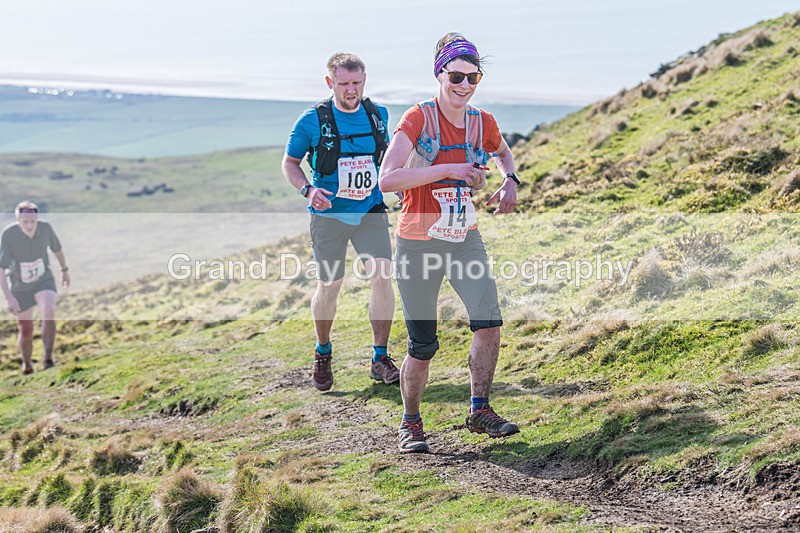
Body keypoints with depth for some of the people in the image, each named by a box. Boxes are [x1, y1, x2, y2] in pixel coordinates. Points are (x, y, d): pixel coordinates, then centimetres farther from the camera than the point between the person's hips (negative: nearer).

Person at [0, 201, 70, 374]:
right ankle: (26, 363, 37)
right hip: (20, 286, 0)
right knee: (26, 331, 8)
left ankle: (48, 356, -19)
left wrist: (65, 270, 20)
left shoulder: (45, 228, -18)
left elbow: (57, 249, 5)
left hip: (43, 280, 0)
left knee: (49, 311, -31)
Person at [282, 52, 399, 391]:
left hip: (370, 212, 2)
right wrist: (308, 190, -16)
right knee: (329, 287, 5)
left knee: (382, 275, -13)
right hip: (329, 214, -2)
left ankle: (380, 360, -3)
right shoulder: (313, 121, -9)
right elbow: (290, 163, 1)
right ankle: (322, 354, 29)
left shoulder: (378, 115, 2)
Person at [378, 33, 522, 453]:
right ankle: (410, 422, 21)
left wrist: (510, 181, 5)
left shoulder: (483, 123, 1)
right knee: (423, 346, -1)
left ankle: (479, 411, 3)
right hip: (418, 243, -4)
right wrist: (449, 169, -29)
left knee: (489, 321, -14)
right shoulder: (418, 119, -14)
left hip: (465, 240, 4)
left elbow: (503, 152, 26)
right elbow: (387, 180, -25)